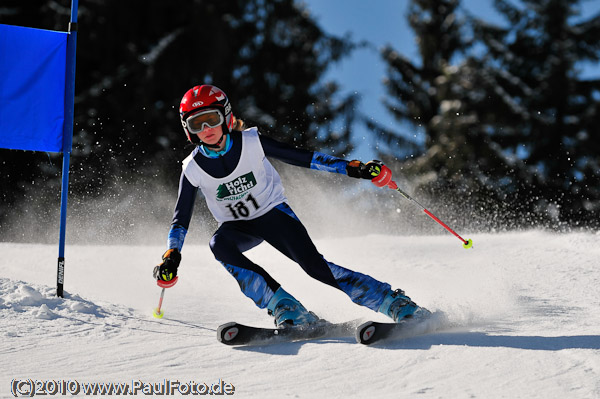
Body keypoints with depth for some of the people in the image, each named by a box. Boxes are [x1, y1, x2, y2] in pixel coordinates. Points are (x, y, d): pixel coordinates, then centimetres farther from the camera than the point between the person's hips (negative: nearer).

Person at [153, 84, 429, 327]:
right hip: (237, 226, 2)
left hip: (273, 212, -2)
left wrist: (353, 168, -18)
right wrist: (171, 256, -20)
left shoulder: (251, 143, -17)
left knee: (313, 264, -22)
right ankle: (287, 310, -34)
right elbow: (181, 218, -5)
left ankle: (396, 303, -17)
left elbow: (303, 158, -13)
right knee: (220, 245, -32)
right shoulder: (194, 169, -13)